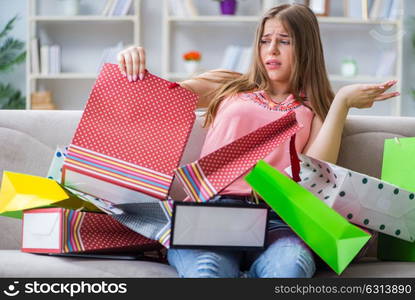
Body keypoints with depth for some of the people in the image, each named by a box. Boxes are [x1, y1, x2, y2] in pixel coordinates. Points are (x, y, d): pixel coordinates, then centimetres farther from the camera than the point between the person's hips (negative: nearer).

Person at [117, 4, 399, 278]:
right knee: (207, 267, -39)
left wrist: (342, 102, 3)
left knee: (290, 265, -39)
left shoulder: (314, 110, 21)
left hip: (273, 218, 0)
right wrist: (132, 66, -4)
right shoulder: (228, 87, 23)